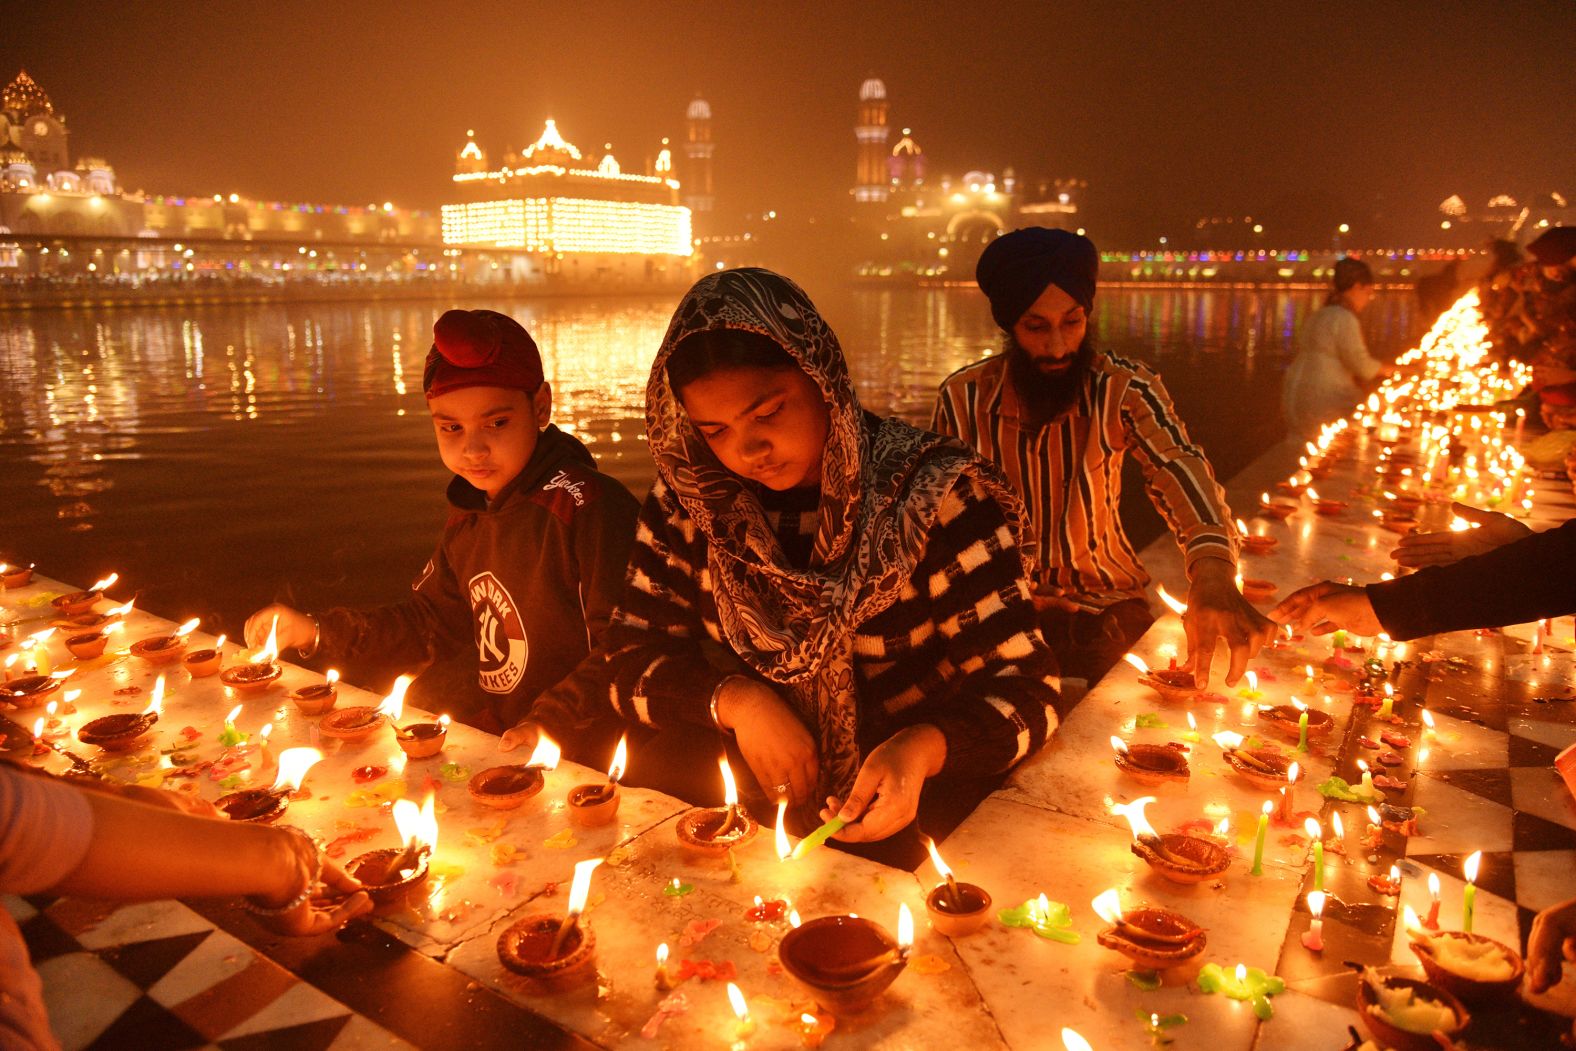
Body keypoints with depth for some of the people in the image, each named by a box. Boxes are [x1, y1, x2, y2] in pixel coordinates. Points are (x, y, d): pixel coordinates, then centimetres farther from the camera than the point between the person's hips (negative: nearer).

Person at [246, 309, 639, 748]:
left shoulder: (591, 507, -21)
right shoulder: (470, 514, 9)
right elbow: (432, 620, 21)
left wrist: (550, 726, -29)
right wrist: (318, 630, 14)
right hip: (492, 726, 8)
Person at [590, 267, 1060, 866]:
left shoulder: (935, 496, -11)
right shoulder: (689, 502, -2)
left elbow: (1024, 687, -11)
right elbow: (633, 664, 1)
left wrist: (921, 749, -31)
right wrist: (734, 700, -18)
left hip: (912, 821, -2)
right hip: (749, 811, 3)